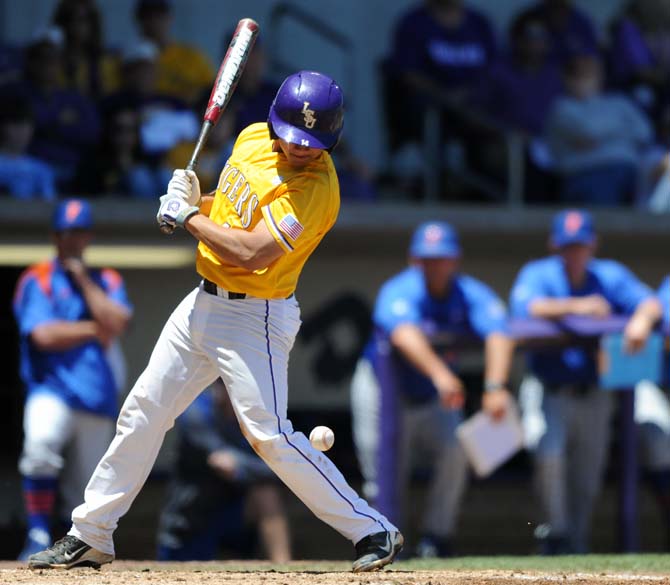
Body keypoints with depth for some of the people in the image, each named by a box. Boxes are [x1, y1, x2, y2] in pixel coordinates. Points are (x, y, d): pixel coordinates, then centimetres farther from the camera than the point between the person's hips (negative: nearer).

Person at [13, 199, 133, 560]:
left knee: (87, 487, 7)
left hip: (97, 398, 4)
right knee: (40, 444, -33)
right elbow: (44, 335, -11)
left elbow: (117, 323, -4)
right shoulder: (37, 280, 4)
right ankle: (38, 536, -26)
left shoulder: (107, 281, 16)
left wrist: (83, 279, -3)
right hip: (51, 388, -4)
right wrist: (95, 329, -4)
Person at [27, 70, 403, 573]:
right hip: (204, 303, 8)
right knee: (143, 412, 11)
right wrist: (195, 202, -2)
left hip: (256, 317, -8)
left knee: (270, 435, -14)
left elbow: (251, 252, -30)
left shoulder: (317, 189, -22)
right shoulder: (253, 140, 3)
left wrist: (188, 216, -16)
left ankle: (373, 531, -5)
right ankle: (89, 536, 22)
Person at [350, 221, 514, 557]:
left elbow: (497, 333, -32)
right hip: (383, 393, -3)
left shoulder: (471, 295, -13)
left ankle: (436, 536, -8)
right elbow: (404, 334, -47)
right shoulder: (400, 292, -25)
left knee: (455, 450, -19)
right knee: (386, 483, -5)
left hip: (434, 402, 3)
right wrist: (439, 373, -65)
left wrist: (495, 386, -51)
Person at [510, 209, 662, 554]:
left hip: (593, 393, 3)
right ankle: (554, 534, -10)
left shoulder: (610, 276, 4)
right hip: (548, 390, -3)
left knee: (587, 474, 6)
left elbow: (650, 303, -8)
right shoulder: (537, 275, -5)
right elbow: (526, 308, -26)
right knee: (549, 454, -24)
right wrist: (576, 307, -41)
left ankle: (576, 543, 23)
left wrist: (642, 318, -33)